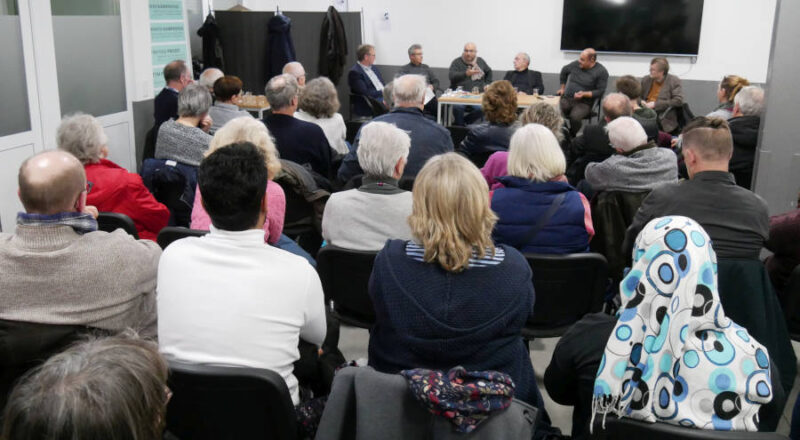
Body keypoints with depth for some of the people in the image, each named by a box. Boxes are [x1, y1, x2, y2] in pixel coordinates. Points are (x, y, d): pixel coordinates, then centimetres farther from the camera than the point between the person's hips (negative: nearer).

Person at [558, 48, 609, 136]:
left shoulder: (601, 72, -5)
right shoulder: (576, 64, 8)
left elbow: (600, 92, -8)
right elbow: (564, 71, 30)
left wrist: (584, 94, -20)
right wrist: (563, 88, 28)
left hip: (583, 103, -4)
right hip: (566, 99, 4)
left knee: (575, 117, -37)